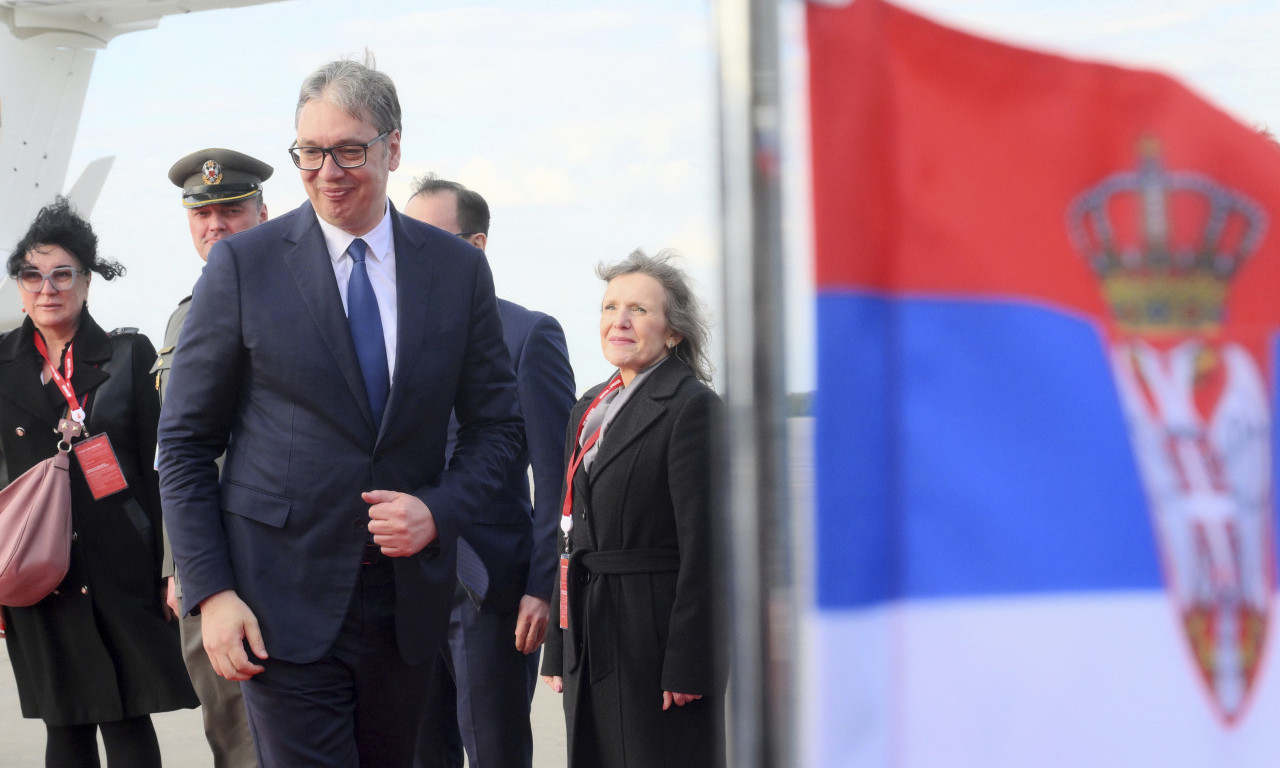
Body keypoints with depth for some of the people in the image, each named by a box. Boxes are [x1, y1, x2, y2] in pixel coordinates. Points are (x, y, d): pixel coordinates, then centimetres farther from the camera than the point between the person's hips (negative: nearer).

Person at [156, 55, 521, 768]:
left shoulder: (457, 267, 5)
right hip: (285, 599, -3)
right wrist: (211, 592, -8)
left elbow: (498, 422, 12)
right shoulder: (243, 264, -2)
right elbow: (186, 442, 0)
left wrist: (439, 513, -7)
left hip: (410, 596, 3)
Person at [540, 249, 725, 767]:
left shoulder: (692, 407, -9)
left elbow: (702, 545, -14)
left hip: (658, 640, -7)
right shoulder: (587, 411, 16)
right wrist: (558, 651, 14)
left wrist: (687, 664, -18)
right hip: (590, 643, 7)